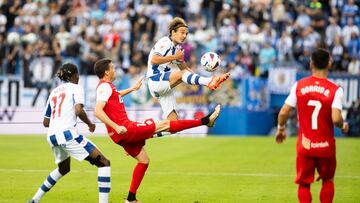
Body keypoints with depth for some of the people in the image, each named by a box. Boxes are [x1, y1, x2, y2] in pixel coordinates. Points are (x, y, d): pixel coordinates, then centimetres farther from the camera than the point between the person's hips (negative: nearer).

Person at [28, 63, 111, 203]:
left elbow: (45, 122, 23)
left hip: (52, 136, 8)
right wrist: (90, 124, 0)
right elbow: (79, 110, -16)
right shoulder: (75, 88, 2)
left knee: (63, 169, 34)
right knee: (104, 163, -3)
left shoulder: (54, 92, 21)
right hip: (67, 133, -8)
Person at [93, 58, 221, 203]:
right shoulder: (105, 87, -14)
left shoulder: (106, 86, 17)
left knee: (143, 160, 18)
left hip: (123, 133, 11)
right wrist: (116, 127, -33)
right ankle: (205, 121, -3)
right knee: (164, 124, -6)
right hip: (124, 129, -11)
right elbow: (98, 112, -27)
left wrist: (132, 88, 50)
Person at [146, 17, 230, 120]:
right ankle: (210, 81, -53)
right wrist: (174, 57, -18)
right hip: (155, 80, -9)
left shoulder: (177, 48, 18)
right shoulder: (165, 42, -7)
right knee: (182, 74, -31)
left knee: (173, 118, -2)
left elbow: (184, 68, 22)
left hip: (164, 86, 9)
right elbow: (153, 60, -21)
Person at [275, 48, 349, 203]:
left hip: (304, 145, 1)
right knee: (328, 180, 21)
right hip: (326, 145, -1)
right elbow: (336, 119, -21)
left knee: (304, 183, 10)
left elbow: (284, 112, -6)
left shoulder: (299, 86, -5)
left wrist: (281, 129, 13)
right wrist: (343, 126, 2)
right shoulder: (335, 90, -11)